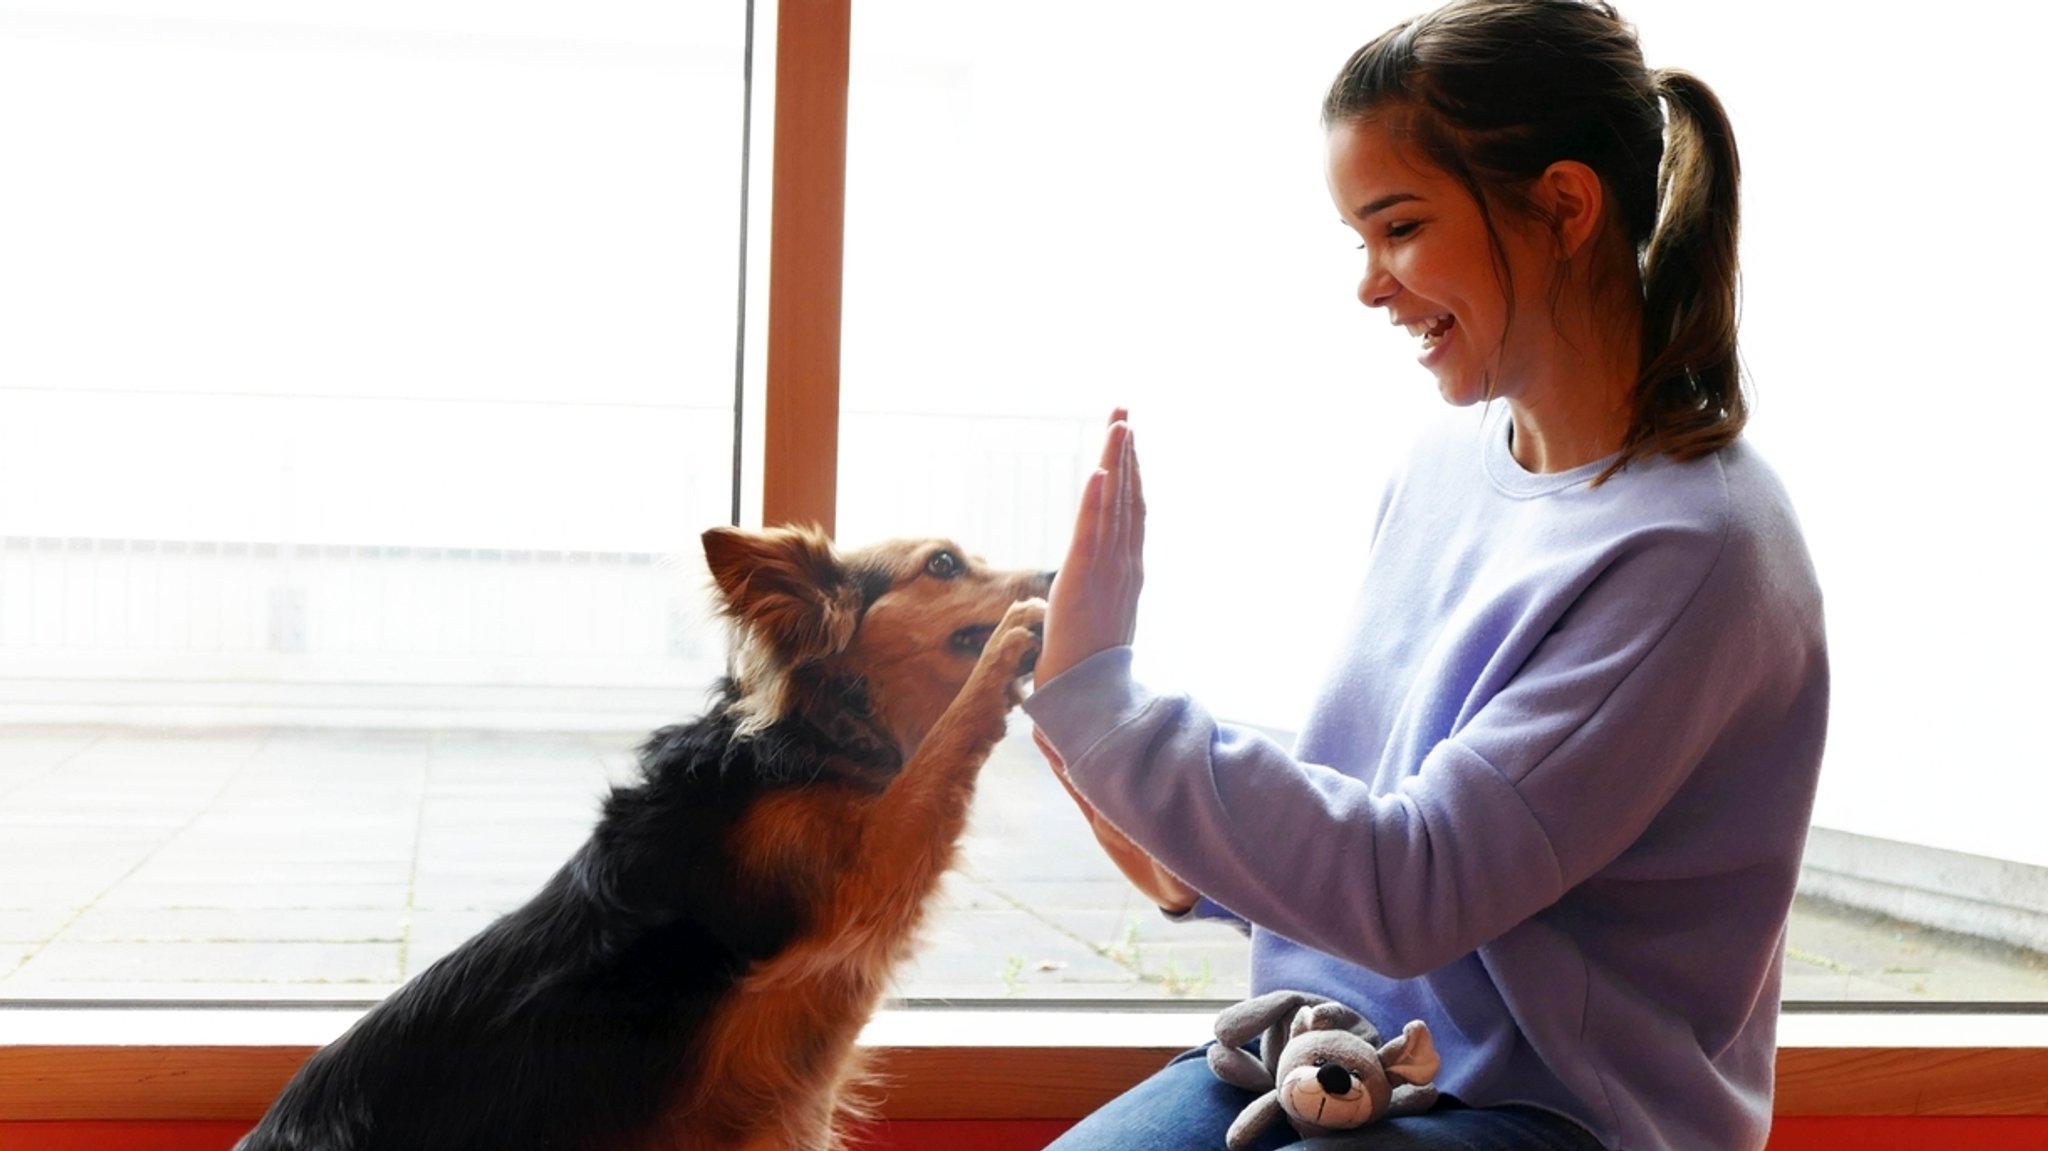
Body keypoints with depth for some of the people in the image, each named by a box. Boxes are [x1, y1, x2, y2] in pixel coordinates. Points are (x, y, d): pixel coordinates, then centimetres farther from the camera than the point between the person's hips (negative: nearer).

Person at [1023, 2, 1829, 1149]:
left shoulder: (1691, 548, -19)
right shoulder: (1447, 459, 2)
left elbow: (1410, 890, -22)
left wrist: (1095, 692, -21)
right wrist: (1192, 869, -4)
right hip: (1337, 1049, 6)